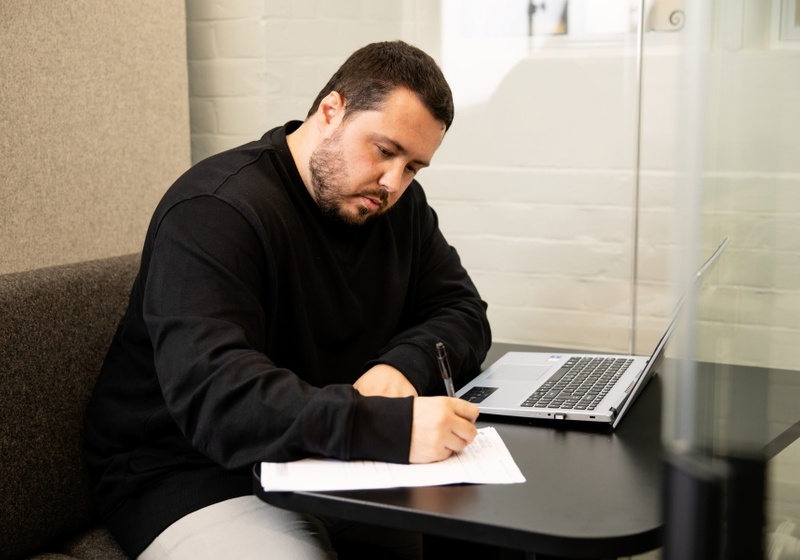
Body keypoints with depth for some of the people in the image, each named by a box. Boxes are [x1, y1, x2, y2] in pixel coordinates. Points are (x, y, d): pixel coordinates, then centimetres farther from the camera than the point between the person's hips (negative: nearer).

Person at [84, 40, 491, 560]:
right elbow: (212, 391, -33)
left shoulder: (401, 203, 5)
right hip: (199, 477, -6)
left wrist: (403, 364, -19)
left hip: (337, 456, 7)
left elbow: (461, 310, 5)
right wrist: (393, 426, -44)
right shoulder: (215, 212, -21)